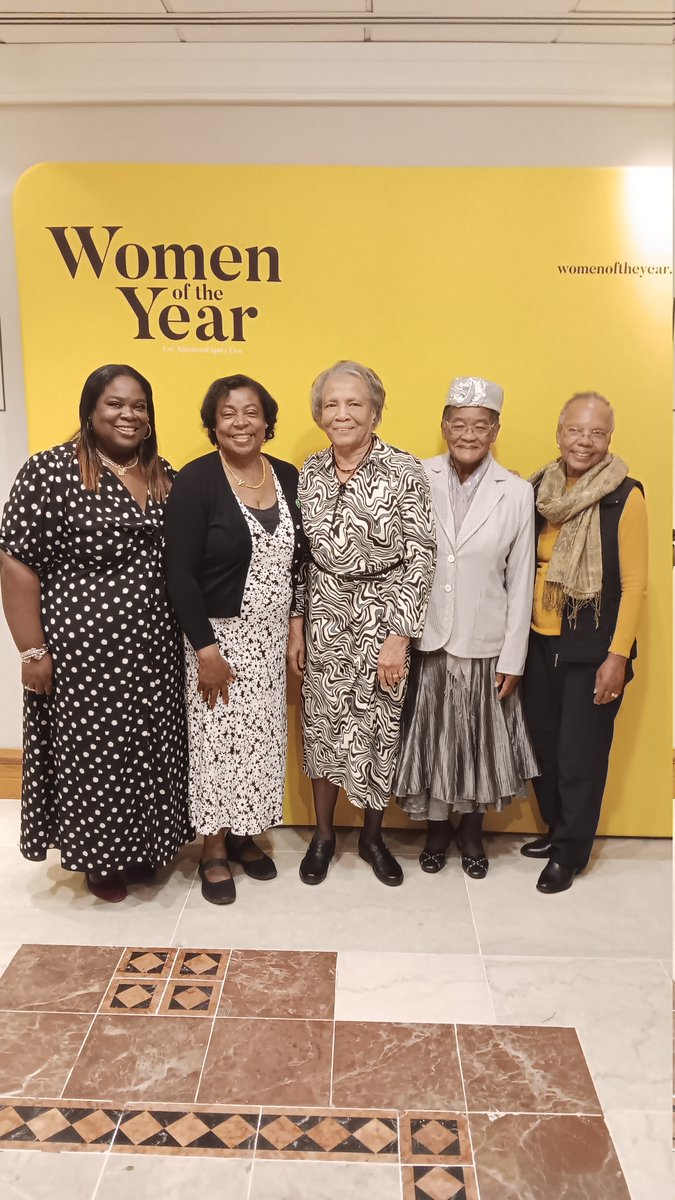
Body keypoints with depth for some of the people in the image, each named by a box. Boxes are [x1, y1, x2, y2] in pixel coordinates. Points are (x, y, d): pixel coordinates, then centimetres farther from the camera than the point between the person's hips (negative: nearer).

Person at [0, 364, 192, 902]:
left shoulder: (167, 479, 8)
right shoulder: (52, 470, -9)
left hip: (155, 651, 5)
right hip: (83, 651, -5)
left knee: (150, 750, 14)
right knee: (92, 753, 8)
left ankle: (143, 848, 35)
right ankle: (100, 860, 30)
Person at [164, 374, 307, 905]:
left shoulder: (288, 477, 3)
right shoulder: (196, 481, -13)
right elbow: (180, 573, -15)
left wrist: (295, 624, 4)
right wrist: (205, 649, -17)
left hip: (271, 636, 5)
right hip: (219, 634, -5)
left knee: (261, 737, 13)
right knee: (220, 739, 5)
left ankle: (245, 835, 33)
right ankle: (215, 848, 24)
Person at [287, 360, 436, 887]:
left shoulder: (405, 472, -11)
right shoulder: (310, 472, 2)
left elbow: (419, 559, -11)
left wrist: (399, 636, -14)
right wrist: (296, 623, 5)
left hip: (383, 617, -3)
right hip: (325, 619, 3)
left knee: (379, 727, 8)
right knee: (323, 724, 11)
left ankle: (373, 835, 30)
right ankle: (323, 834, 30)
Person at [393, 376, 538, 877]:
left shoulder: (516, 493, -5)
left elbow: (521, 582, -2)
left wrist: (513, 658, -3)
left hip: (484, 646, 0)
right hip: (426, 641, 0)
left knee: (481, 742, 13)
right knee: (430, 740, 12)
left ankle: (472, 831, 36)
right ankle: (437, 829, 35)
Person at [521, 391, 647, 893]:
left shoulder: (624, 496, -10)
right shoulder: (539, 489, 3)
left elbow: (634, 582, -11)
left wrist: (617, 656, -14)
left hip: (592, 649, -4)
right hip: (540, 643, 5)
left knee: (581, 754, 6)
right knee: (545, 744, 15)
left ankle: (570, 853, 25)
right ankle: (556, 829, 37)